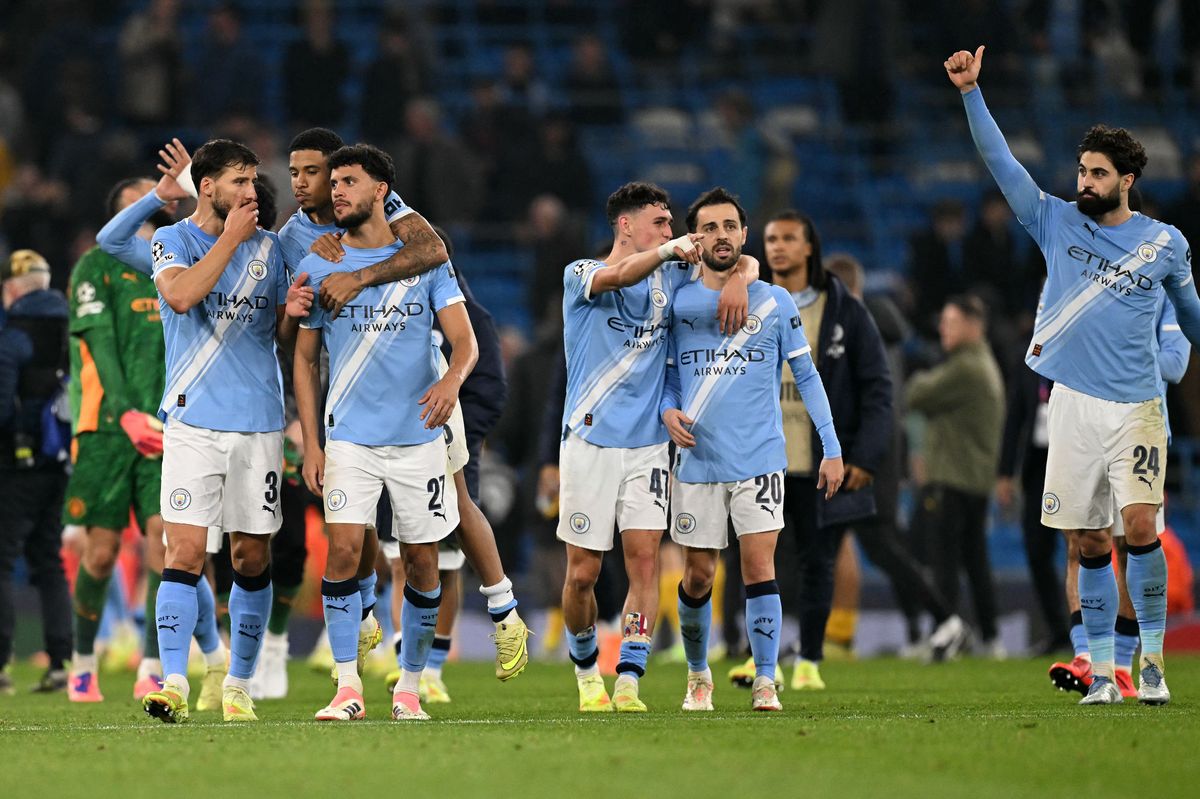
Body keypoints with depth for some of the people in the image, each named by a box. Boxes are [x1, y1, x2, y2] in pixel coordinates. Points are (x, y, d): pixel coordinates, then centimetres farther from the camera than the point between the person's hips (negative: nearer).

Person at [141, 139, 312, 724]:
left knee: (252, 557, 5)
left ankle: (238, 686, 14)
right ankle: (174, 686, -16)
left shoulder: (267, 246, 13)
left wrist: (291, 314, -4)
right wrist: (230, 237, -14)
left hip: (259, 423, 4)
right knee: (185, 552, -13)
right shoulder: (172, 240, 1)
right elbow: (181, 294, -20)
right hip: (194, 420, -4)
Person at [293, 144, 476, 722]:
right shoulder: (318, 266, 4)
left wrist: (453, 379, -27)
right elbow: (304, 359, 9)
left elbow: (464, 341, -3)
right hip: (349, 436, 0)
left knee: (422, 562, 3)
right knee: (343, 547, -16)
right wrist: (310, 443, 1)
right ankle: (347, 686, -11)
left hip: (419, 436, 0)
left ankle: (410, 686, 17)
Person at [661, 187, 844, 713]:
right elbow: (667, 372, 15)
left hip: (759, 457, -1)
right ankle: (698, 676, 25)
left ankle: (765, 683, -9)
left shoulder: (774, 301, 3)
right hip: (697, 460, 1)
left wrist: (832, 448, 1)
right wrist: (668, 410, -8)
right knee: (697, 576, 5)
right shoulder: (677, 303, 6)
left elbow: (806, 376, 6)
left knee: (759, 566, -12)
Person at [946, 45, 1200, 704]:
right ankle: (1101, 672, 7)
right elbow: (1001, 163, 0)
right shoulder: (1056, 223, 6)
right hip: (1072, 403, 2)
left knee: (1140, 524, -15)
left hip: (1135, 406, -2)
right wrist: (971, 92, -9)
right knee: (1090, 543, 2)